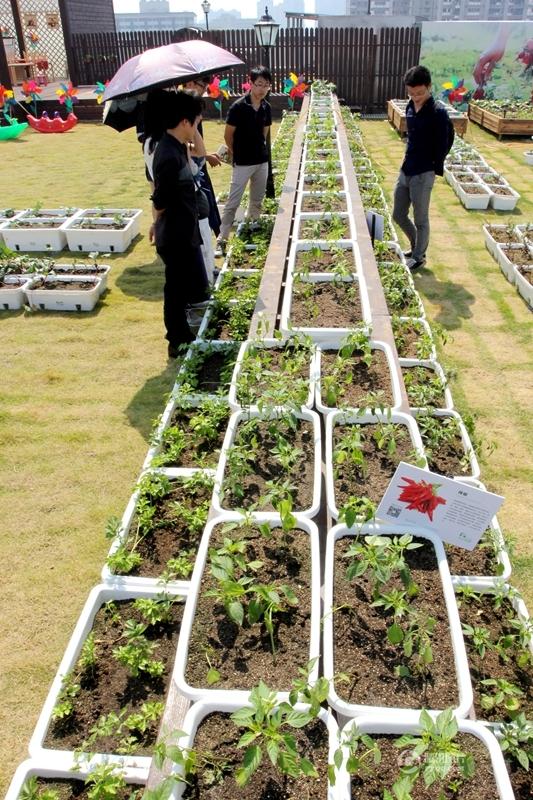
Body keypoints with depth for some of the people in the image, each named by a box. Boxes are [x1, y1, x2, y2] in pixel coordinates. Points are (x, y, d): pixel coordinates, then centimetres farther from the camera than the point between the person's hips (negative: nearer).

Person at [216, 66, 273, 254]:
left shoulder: (267, 108, 2)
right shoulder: (238, 107, -15)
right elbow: (228, 135, -7)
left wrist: (257, 148, 15)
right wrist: (236, 153, 6)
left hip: (262, 160, 5)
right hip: (242, 163, -5)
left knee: (257, 200, 15)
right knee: (233, 202, -5)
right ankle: (222, 238, -1)